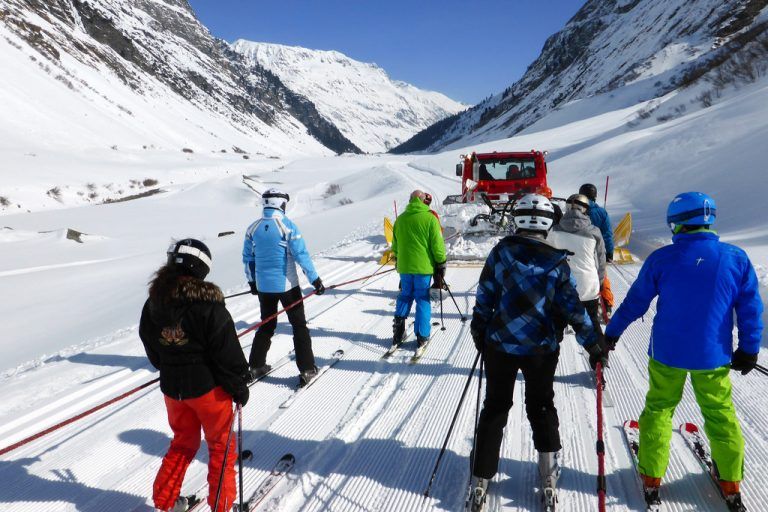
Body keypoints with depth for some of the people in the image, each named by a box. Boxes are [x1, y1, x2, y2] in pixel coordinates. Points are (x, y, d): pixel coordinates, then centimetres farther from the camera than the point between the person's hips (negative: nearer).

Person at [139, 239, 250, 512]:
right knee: (221, 446, 13)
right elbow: (227, 352, -18)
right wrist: (239, 387, -6)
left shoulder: (153, 303, -3)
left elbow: (152, 350, 10)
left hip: (172, 387, 6)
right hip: (208, 386, -5)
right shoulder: (208, 304, -21)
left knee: (183, 442, 25)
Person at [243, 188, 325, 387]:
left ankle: (256, 366, 24)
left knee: (266, 325, 20)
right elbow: (301, 255, -16)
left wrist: (252, 282, 21)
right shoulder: (287, 225, -14)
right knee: (299, 325, 7)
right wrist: (315, 280, -10)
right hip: (287, 285, -4)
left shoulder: (253, 228, 1)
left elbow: (248, 258, 8)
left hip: (263, 286, 5)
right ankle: (307, 370, 7)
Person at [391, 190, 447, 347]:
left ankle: (398, 328, 7)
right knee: (423, 300, 5)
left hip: (404, 266, 4)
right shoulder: (430, 218, -9)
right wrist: (441, 265, 1)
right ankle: (422, 335, 8)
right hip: (424, 267, -4)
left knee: (405, 296, 17)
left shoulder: (400, 219, 5)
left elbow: (395, 245, 14)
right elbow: (437, 245, -9)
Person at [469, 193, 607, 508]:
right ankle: (549, 475, 26)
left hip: (499, 345, 1)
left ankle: (481, 478, 17)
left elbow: (484, 297, -3)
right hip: (541, 349, 0)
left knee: (494, 408, 13)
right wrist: (594, 345, 5)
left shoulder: (501, 252, -8)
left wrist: (479, 331, 11)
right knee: (541, 407, 20)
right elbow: (573, 308, -6)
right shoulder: (556, 262, -9)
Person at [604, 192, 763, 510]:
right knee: (720, 415, 19)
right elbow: (750, 308, -1)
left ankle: (651, 478, 21)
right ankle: (730, 484, 30)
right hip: (713, 356, 2)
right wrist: (749, 349, 11)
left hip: (667, 353, -1)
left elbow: (635, 301, -3)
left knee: (658, 409, 15)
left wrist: (612, 332, 11)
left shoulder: (661, 259, -11)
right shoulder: (736, 258, -6)